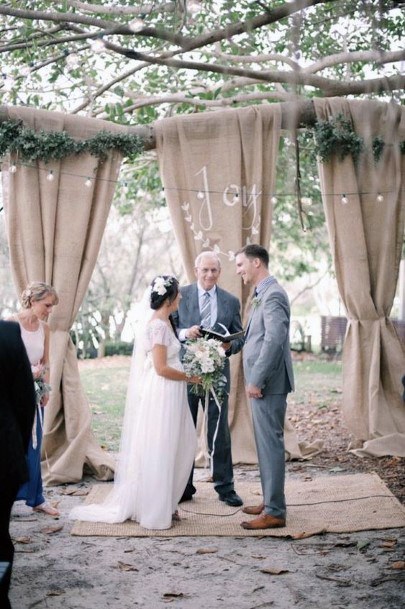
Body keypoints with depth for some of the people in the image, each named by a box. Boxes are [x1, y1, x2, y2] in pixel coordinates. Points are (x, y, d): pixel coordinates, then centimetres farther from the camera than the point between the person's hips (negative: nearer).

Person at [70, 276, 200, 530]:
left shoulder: (161, 321, 10)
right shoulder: (159, 325, -18)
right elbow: (161, 368, -20)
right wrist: (190, 377, -10)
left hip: (169, 395, 10)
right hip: (162, 395, -10)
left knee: (183, 445, 15)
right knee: (158, 452, 0)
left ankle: (165, 503, 25)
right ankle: (154, 511, 11)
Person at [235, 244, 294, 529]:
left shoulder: (273, 295, -15)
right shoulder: (263, 294, 16)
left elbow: (275, 340, -23)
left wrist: (256, 380, -22)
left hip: (269, 384, -10)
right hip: (263, 383, 10)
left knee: (271, 444, -5)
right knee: (267, 444, 16)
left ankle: (275, 512, 0)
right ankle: (271, 500, 26)